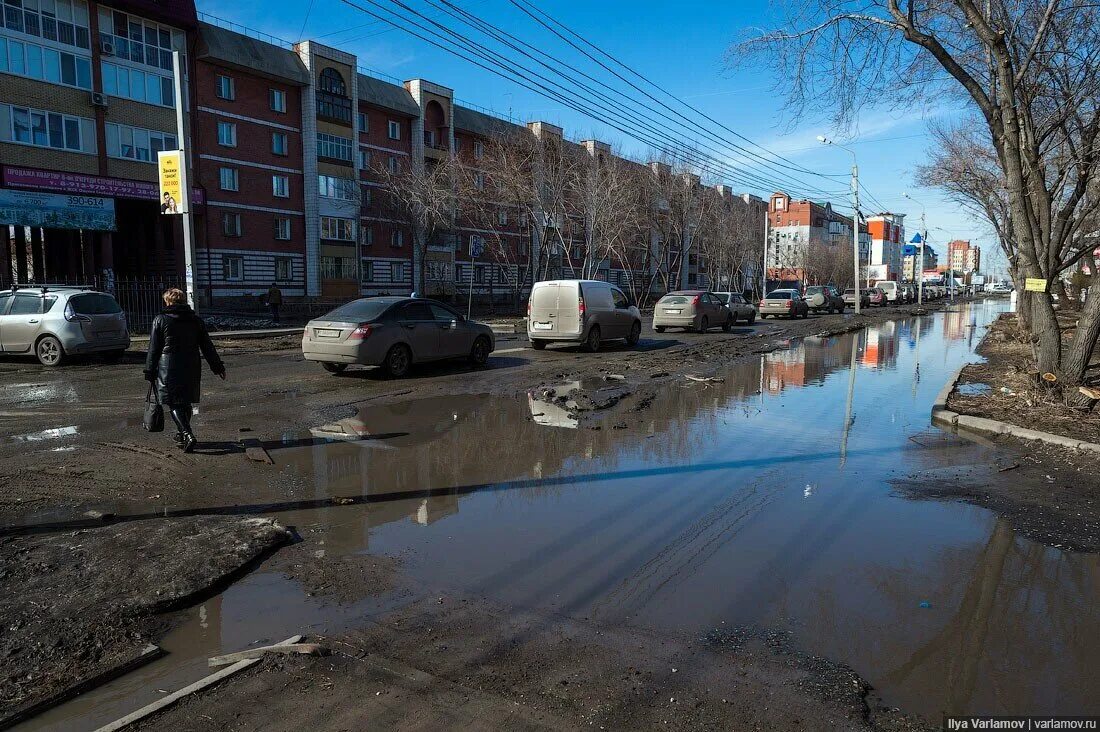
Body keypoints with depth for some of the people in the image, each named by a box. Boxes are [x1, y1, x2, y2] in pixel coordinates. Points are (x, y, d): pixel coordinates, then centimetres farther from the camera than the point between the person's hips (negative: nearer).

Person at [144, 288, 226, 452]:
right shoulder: (196, 320, 6)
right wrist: (217, 366, 13)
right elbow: (207, 347, 8)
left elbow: (153, 349, -2)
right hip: (192, 368, 4)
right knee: (185, 402, 17)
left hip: (168, 368, -4)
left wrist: (150, 371, 4)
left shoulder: (160, 320, -3)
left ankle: (187, 435, -19)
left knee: (173, 403, -2)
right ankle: (181, 434, 28)